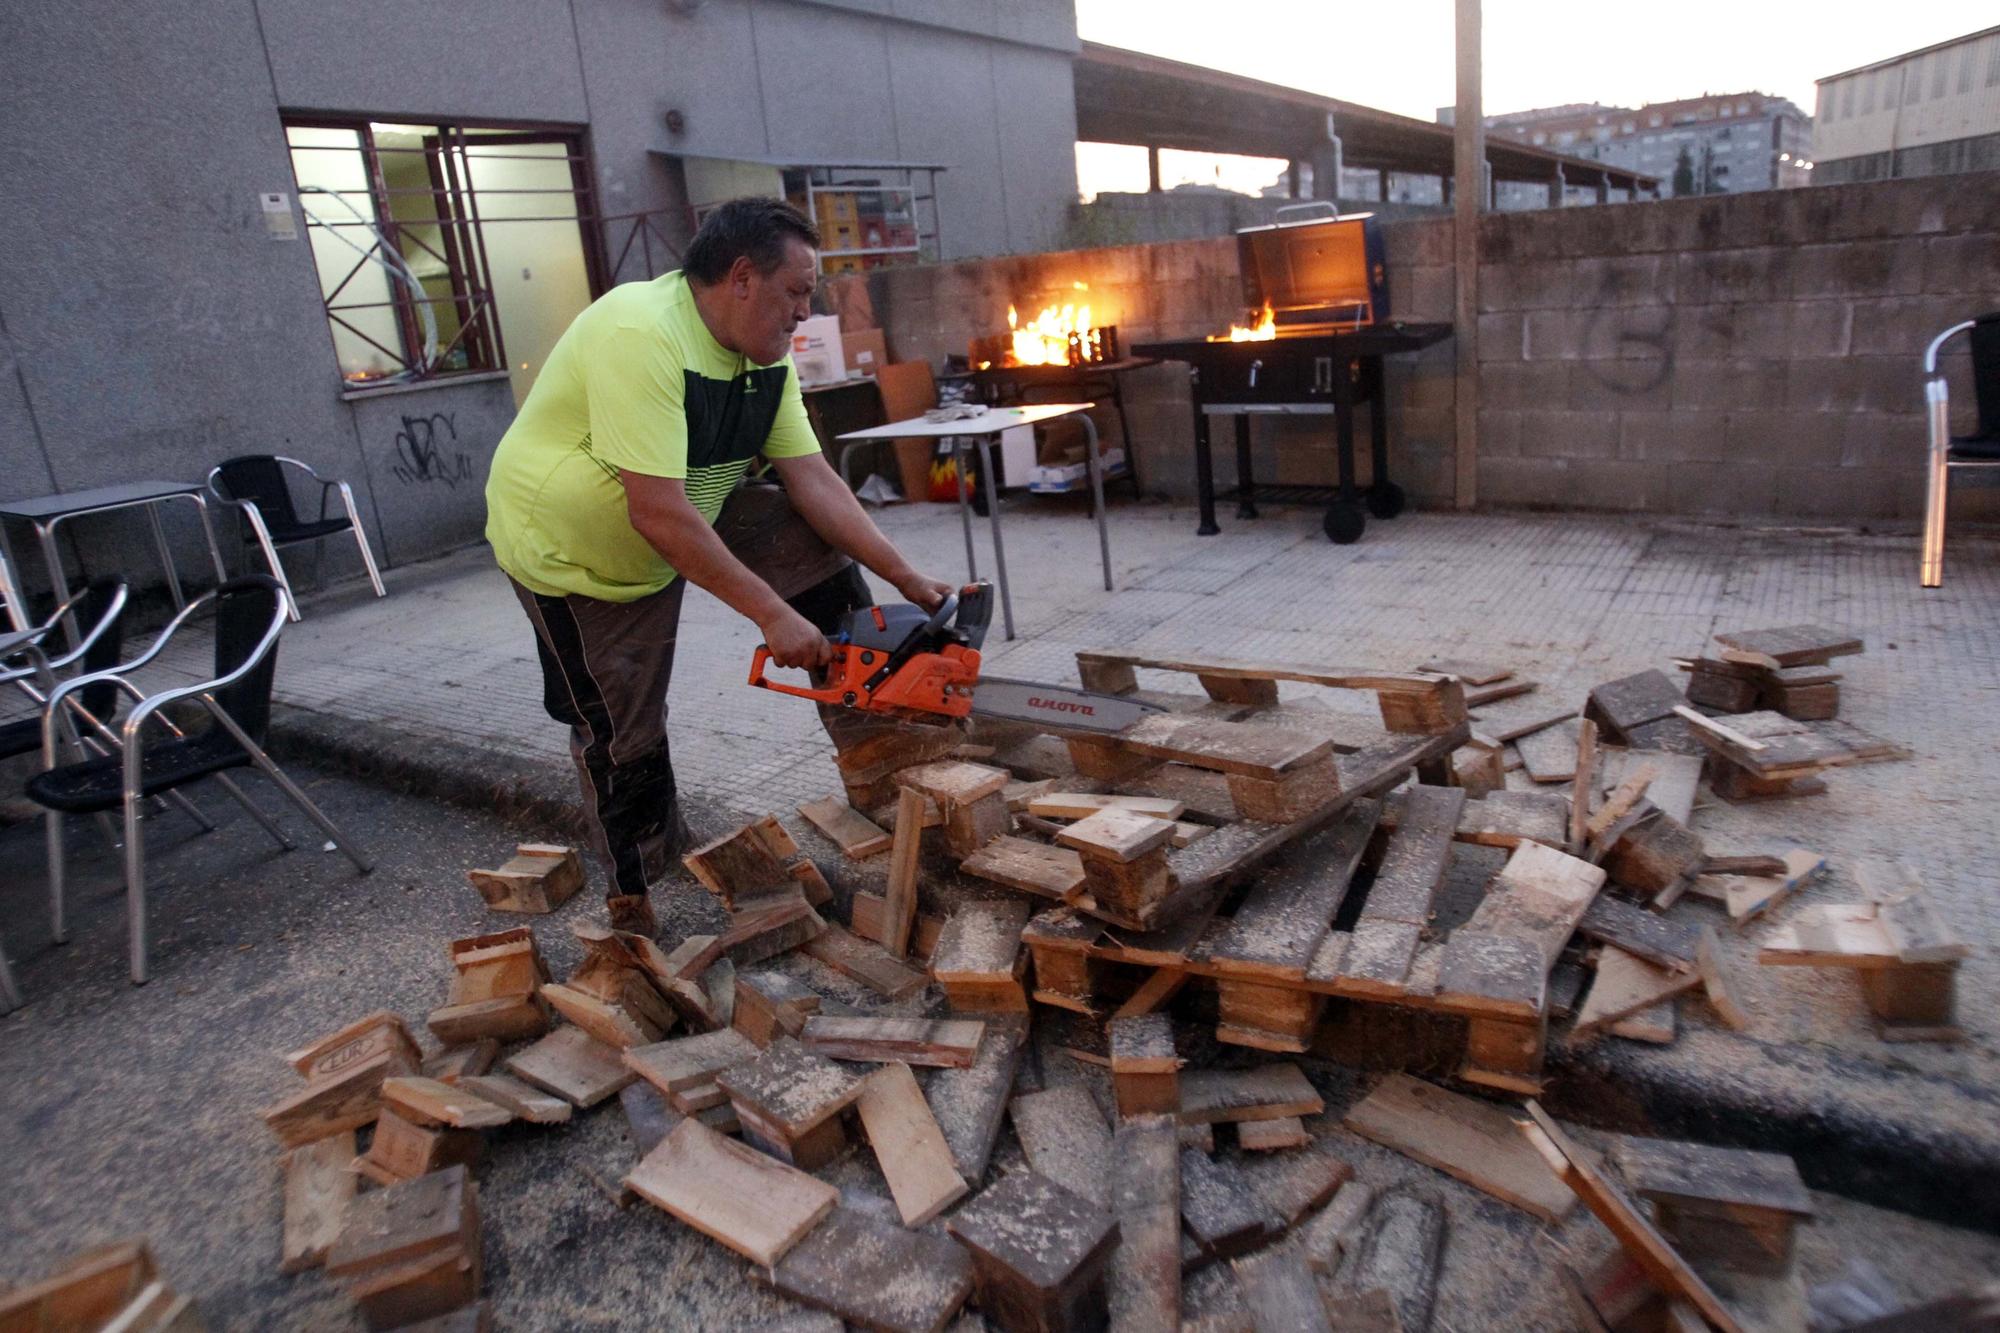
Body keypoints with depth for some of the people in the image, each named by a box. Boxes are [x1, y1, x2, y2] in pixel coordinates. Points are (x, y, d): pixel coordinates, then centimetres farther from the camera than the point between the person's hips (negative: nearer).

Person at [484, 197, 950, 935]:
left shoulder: (766, 353, -8)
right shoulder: (640, 335, -33)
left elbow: (811, 479, -11)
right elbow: (661, 518, -38)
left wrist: (908, 579, -17)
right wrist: (773, 614, -33)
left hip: (690, 519, 7)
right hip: (575, 555, -7)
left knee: (818, 548, -8)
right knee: (624, 733, 1)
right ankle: (634, 899, 23)